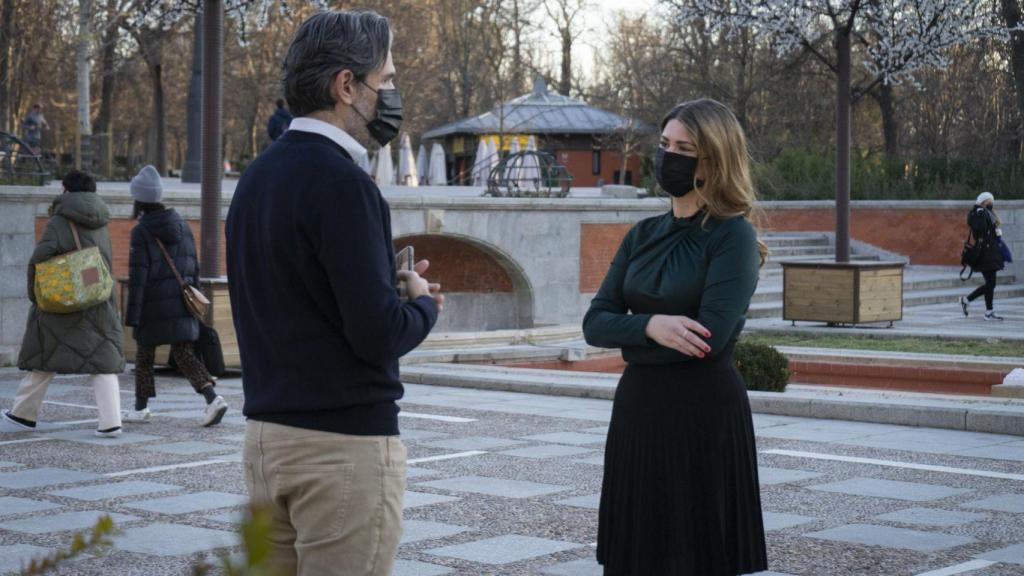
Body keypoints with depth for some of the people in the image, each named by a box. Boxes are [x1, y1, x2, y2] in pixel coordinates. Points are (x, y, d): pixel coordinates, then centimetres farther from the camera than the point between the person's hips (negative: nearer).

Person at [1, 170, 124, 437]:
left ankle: (22, 415, 19)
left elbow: (39, 260, -15)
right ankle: (110, 422, -7)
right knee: (104, 361, 3)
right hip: (101, 303, 4)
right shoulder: (101, 226, 9)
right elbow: (106, 265, 11)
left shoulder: (59, 223, -8)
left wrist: (35, 295, -2)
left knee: (44, 359, 8)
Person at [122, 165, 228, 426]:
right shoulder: (182, 225, 7)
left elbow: (137, 276, -14)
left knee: (144, 355, 12)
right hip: (181, 303, 5)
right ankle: (212, 398, -14)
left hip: (154, 305, -5)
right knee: (184, 354, 5)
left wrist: (132, 315, -12)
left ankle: (141, 408, 22)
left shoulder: (141, 232, -11)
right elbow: (194, 266, 12)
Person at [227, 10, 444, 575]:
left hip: (266, 434, 9)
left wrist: (390, 284, 11)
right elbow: (378, 334, -21)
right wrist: (424, 303, -1)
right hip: (344, 442, -8)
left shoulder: (258, 175, 9)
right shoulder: (340, 181, -17)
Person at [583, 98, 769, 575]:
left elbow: (710, 338, -19)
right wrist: (650, 326, -17)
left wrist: (629, 337, -6)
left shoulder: (732, 236, -8)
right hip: (637, 411, 6)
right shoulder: (644, 235, 11)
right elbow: (594, 323, 3)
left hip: (705, 415, -6)